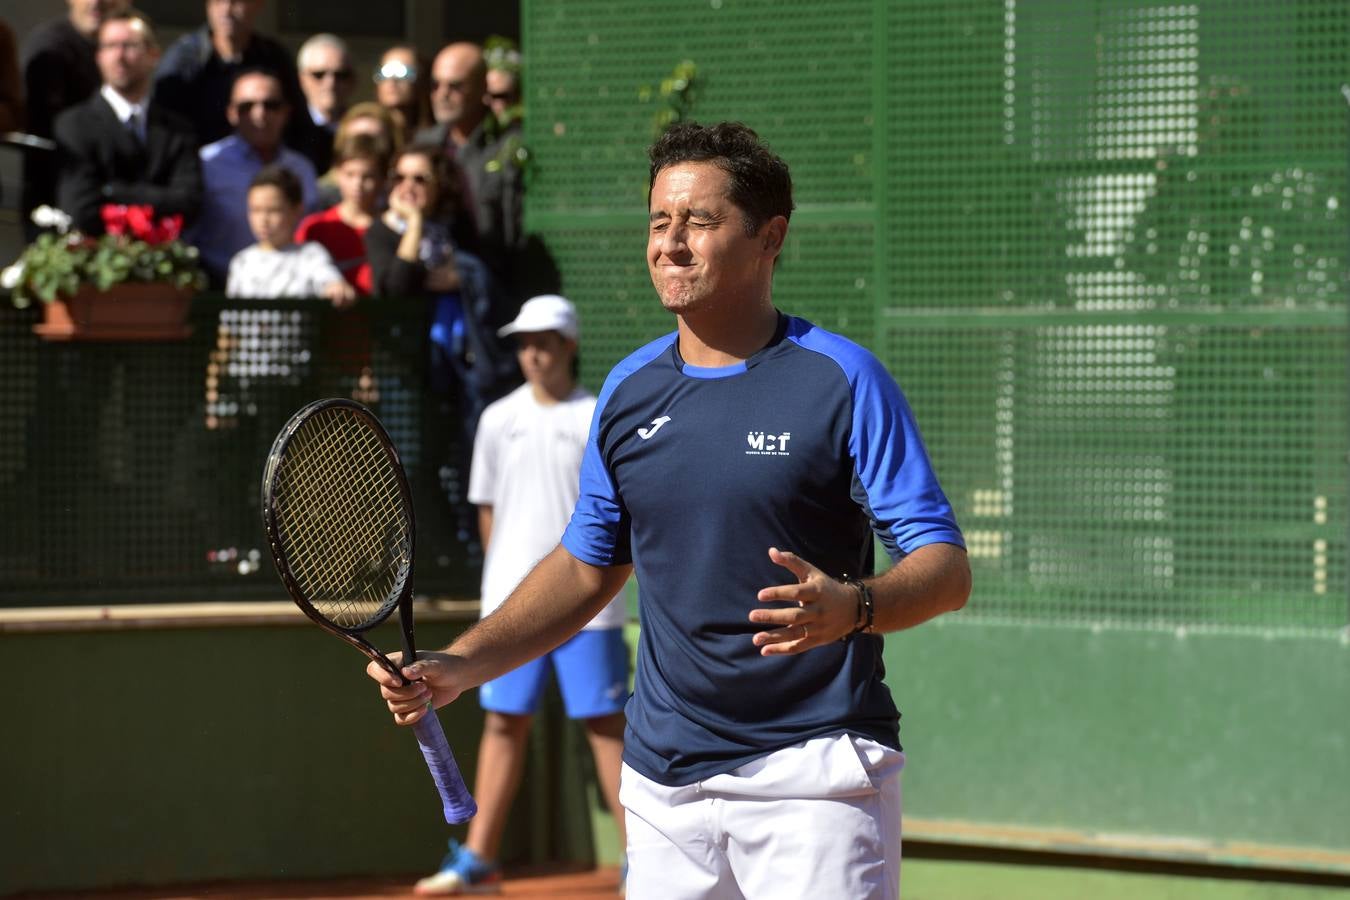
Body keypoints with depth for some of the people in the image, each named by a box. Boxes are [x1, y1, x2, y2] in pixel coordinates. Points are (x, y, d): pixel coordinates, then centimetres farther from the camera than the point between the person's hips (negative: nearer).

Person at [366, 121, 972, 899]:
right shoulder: (628, 391, 10)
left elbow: (947, 570, -8)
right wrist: (459, 667, 9)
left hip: (812, 776, -5)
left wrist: (850, 607, -29)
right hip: (665, 783, 5)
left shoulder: (844, 381, -5)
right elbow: (587, 567, 21)